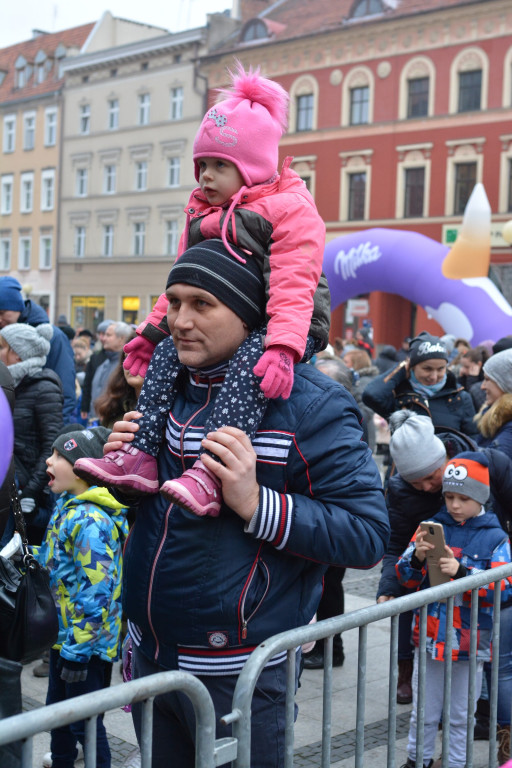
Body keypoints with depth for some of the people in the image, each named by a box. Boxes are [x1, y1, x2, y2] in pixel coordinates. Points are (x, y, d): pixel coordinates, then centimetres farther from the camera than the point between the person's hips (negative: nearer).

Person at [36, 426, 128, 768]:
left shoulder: (90, 522, -26)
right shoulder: (67, 506, 5)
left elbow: (97, 594, -28)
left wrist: (78, 651, -24)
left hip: (87, 642, -10)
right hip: (64, 634, 10)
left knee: (84, 723, 5)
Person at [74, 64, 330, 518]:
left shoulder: (291, 209, -11)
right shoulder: (202, 213, 15)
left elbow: (293, 286, -23)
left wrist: (283, 346, -36)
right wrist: (153, 328, 19)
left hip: (292, 326, -8)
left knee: (252, 359, -36)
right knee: (169, 351, -9)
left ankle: (210, 474, -49)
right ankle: (141, 459, -14)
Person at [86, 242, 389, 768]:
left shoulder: (310, 404, -16)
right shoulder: (170, 389, 6)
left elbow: (368, 535, -20)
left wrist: (256, 502, -30)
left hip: (238, 675, -6)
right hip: (148, 656, 7)